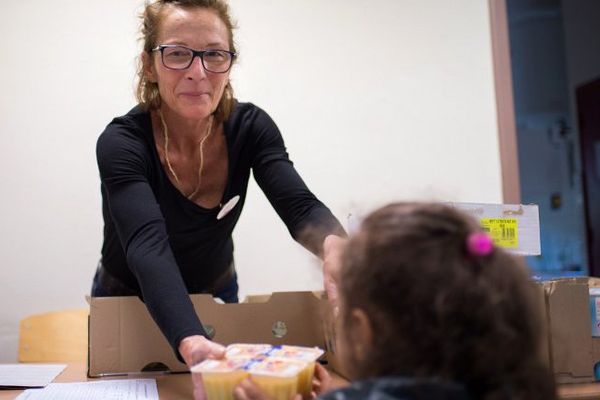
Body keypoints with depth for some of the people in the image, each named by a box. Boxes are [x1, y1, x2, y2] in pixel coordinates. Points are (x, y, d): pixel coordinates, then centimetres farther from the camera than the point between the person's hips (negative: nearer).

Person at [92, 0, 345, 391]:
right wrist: (192, 343, -60)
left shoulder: (250, 127, -17)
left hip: (217, 296, 3)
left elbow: (301, 207, -29)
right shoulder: (122, 142, -28)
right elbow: (148, 245, -43)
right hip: (128, 305, -3)